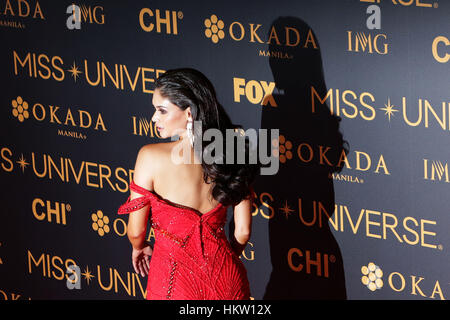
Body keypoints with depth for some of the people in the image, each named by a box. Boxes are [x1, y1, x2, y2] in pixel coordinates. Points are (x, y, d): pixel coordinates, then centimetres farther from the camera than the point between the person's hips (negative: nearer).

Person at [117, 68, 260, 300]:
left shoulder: (151, 157, -15)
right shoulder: (229, 156, -4)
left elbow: (136, 231, -8)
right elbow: (242, 231, 2)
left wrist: (139, 247, 14)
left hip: (173, 277, -3)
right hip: (226, 279, 3)